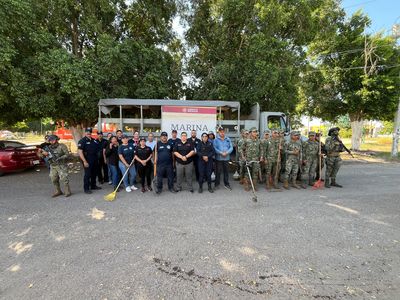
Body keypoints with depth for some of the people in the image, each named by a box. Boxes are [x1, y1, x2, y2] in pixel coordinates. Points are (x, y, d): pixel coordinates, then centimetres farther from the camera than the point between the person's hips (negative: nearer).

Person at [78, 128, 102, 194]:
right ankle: (86, 188, 7)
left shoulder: (94, 140, 12)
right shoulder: (82, 141, -8)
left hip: (95, 160, 7)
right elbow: (80, 152, -15)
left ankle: (93, 186, 28)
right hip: (87, 161, -7)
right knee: (87, 174, -3)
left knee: (94, 173, 15)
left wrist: (97, 158, 13)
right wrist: (84, 161, -21)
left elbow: (97, 149, 20)